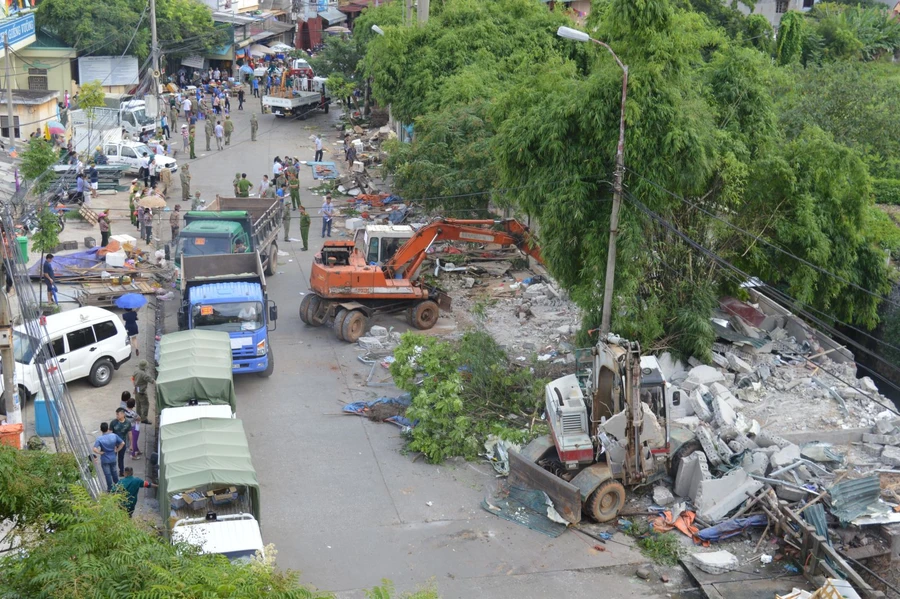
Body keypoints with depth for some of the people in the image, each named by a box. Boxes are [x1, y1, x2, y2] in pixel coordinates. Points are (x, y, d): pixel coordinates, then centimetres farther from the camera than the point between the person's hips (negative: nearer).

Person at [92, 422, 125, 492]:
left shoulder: (99, 439, -22)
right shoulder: (114, 436, -12)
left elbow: (95, 449, -30)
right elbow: (122, 443, -5)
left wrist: (100, 452, -13)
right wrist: (117, 450, 3)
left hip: (105, 460, -3)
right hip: (113, 458, 3)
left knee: (107, 474, 11)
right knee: (114, 472, 24)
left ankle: (110, 488, 24)